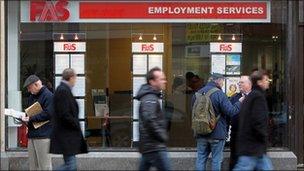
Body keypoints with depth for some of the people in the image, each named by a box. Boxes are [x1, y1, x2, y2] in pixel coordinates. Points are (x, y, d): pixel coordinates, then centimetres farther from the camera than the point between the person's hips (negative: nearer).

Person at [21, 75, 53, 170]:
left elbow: (47, 114, -18)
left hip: (43, 135, -9)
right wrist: (25, 118, 4)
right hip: (32, 134, 9)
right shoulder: (32, 97, 20)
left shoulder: (48, 96, -9)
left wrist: (30, 119, -17)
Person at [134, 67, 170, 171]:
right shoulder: (150, 99, -15)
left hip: (148, 146, 10)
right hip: (154, 147, -10)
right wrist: (163, 137, -17)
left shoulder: (152, 97, 18)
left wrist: (162, 136, 16)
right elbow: (150, 120, -27)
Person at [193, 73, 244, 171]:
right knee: (216, 160, 5)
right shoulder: (219, 94, -14)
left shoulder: (198, 93, 4)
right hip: (217, 133, -5)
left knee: (201, 159, 10)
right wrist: (240, 102, -4)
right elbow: (231, 111, -18)